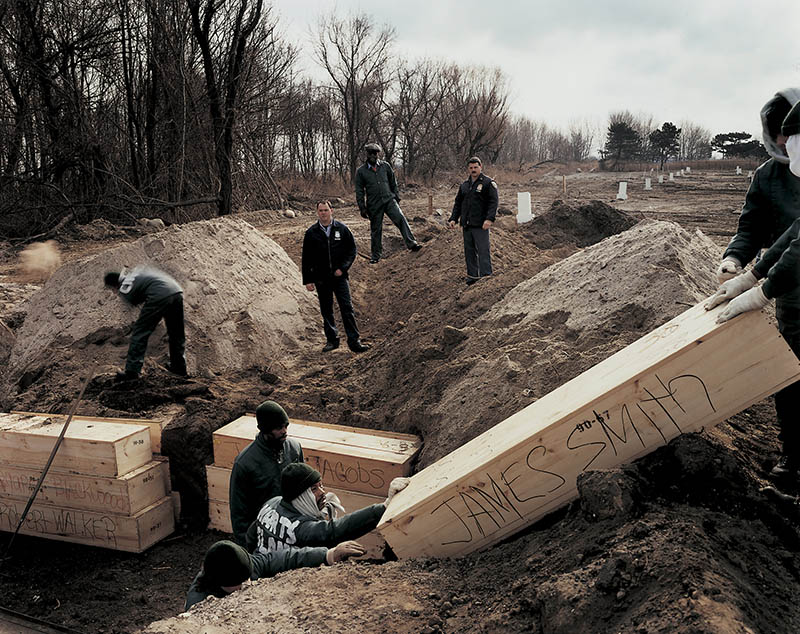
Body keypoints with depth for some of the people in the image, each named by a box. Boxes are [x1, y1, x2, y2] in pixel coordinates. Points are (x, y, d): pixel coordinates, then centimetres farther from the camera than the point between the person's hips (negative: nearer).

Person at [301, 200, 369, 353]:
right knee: (326, 311, 8)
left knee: (347, 308, -5)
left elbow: (352, 249, 5)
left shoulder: (342, 229, 2)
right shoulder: (311, 232, 3)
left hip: (340, 276, -1)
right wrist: (308, 280, 0)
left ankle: (354, 341, -1)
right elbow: (306, 258, 5)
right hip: (321, 278, 1)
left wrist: (343, 268, -8)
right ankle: (332, 340, 19)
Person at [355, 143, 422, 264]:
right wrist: (362, 208, 0)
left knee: (400, 219, -20)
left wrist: (396, 196, 12)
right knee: (376, 230, 5)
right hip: (374, 205, -1)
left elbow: (393, 182, 17)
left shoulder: (385, 166, 7)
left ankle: (411, 243, -23)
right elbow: (359, 191, 4)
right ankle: (376, 255, 18)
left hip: (389, 200, 1)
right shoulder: (361, 171, 2)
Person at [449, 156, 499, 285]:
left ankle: (486, 276, -5)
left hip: (480, 226, -6)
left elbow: (493, 202, -11)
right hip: (466, 225, 7)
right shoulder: (464, 185, 16)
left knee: (483, 251, -8)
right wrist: (453, 218, 11)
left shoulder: (488, 183, -3)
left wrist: (489, 219, -23)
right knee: (469, 252, 10)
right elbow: (458, 203, 22)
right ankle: (472, 276, 18)